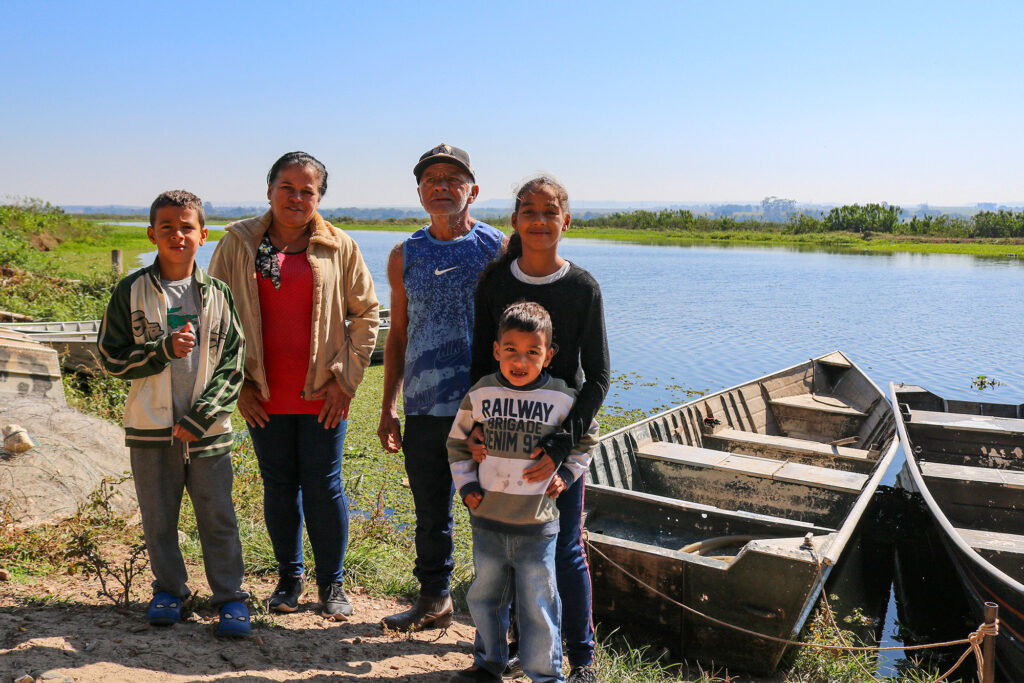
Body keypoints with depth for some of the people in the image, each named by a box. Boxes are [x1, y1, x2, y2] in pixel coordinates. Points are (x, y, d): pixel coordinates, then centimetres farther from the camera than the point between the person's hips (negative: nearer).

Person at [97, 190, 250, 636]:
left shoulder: (218, 294, 1)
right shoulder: (132, 291, 1)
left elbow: (232, 366, -1)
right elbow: (111, 357, 1)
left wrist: (198, 419, -10)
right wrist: (164, 350, -16)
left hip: (208, 428, 0)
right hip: (151, 428, 1)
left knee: (218, 516, 4)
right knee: (158, 517, 12)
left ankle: (229, 595, 18)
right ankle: (169, 589, 31)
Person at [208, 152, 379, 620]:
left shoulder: (339, 248, 1)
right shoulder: (238, 243, 3)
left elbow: (366, 312, 5)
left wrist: (346, 379, -2)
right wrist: (236, 383, 2)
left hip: (322, 393, -1)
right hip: (264, 395, 2)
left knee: (323, 486, 4)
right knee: (278, 484, 11)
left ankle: (332, 582, 21)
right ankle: (289, 576, 29)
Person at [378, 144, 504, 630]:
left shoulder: (499, 248, 0)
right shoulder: (405, 256, 10)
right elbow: (398, 335, 15)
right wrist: (388, 408, 12)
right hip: (423, 407, 4)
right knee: (431, 513, 15)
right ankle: (434, 600, 33)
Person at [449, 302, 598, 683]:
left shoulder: (562, 399, -7)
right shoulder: (479, 394, -3)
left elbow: (586, 439, 12)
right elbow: (457, 443, 10)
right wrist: (466, 485, 1)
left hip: (537, 525, -2)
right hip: (487, 520, 3)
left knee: (538, 604, 7)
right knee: (485, 596, 18)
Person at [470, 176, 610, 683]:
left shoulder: (582, 288, -7)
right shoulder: (495, 282, -1)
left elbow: (598, 378, -8)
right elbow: (480, 362, 4)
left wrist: (560, 446, -17)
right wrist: (475, 428, -10)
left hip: (561, 434, -2)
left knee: (564, 550, 5)